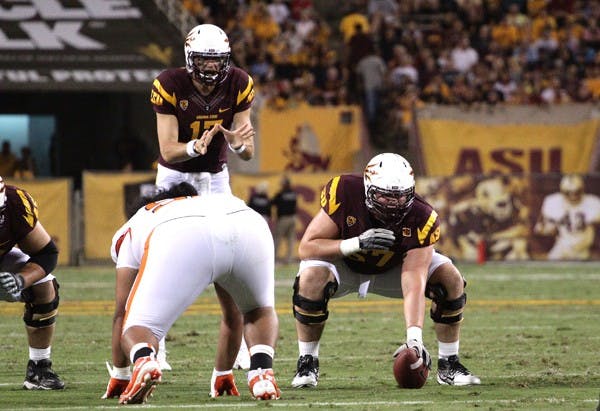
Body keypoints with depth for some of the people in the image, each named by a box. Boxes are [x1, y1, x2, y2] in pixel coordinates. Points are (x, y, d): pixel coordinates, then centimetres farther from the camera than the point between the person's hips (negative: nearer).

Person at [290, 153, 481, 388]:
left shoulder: (420, 219, -31)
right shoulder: (345, 194, -33)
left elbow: (413, 285, -37)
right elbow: (306, 248, -28)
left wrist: (414, 339, -50)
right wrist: (357, 244, -43)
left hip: (392, 268, 2)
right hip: (344, 265, -2)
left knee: (451, 280, -19)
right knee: (311, 278, -35)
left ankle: (448, 365, 0)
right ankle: (307, 363, -14)